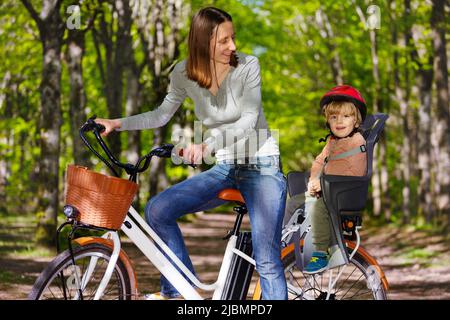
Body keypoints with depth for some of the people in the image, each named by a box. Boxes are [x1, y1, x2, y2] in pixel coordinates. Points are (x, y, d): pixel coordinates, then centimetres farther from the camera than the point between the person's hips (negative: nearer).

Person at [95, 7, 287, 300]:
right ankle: (178, 290, 0)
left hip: (261, 167, -4)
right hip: (223, 170, 4)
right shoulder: (184, 73, -3)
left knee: (267, 262, -17)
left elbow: (248, 121, -24)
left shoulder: (247, 66, -14)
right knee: (157, 210, -13)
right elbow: (162, 115, 11)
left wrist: (207, 145, -40)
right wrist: (118, 124, -1)